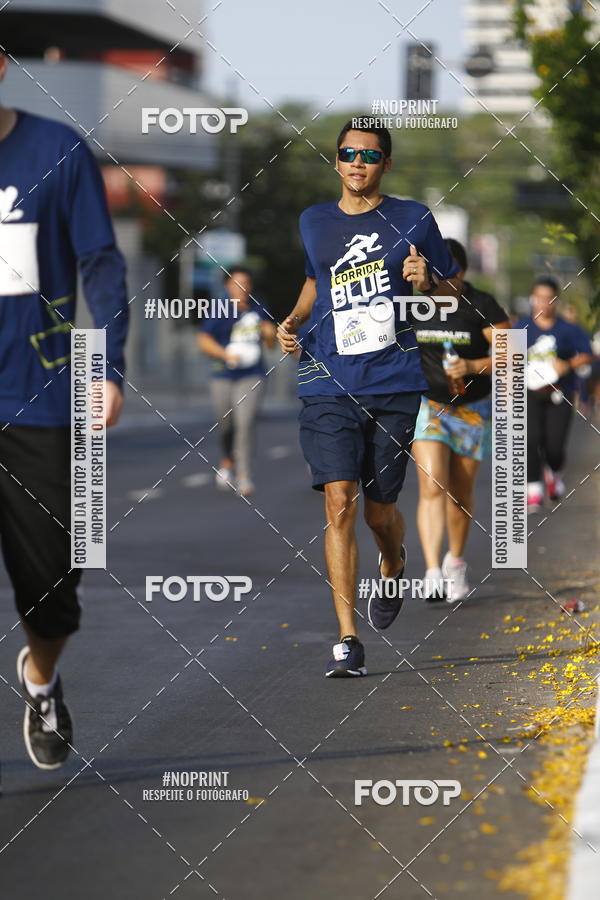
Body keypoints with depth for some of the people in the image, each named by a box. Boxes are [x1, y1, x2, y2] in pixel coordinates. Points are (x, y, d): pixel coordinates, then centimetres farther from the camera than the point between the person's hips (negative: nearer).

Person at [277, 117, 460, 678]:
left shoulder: (413, 220, 4)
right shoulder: (313, 223, 11)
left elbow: (452, 294, 12)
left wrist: (427, 283, -10)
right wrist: (292, 321, 13)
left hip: (395, 385, -1)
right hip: (329, 385, 1)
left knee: (380, 508, 6)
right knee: (339, 503, -13)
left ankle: (393, 570, 44)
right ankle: (347, 640, -13)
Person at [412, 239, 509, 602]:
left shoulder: (482, 307, -9)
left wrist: (473, 366, -27)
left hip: (472, 409, 0)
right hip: (428, 406, 0)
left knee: (461, 493, 10)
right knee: (432, 487, -16)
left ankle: (456, 563, 34)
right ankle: (432, 573, -24)